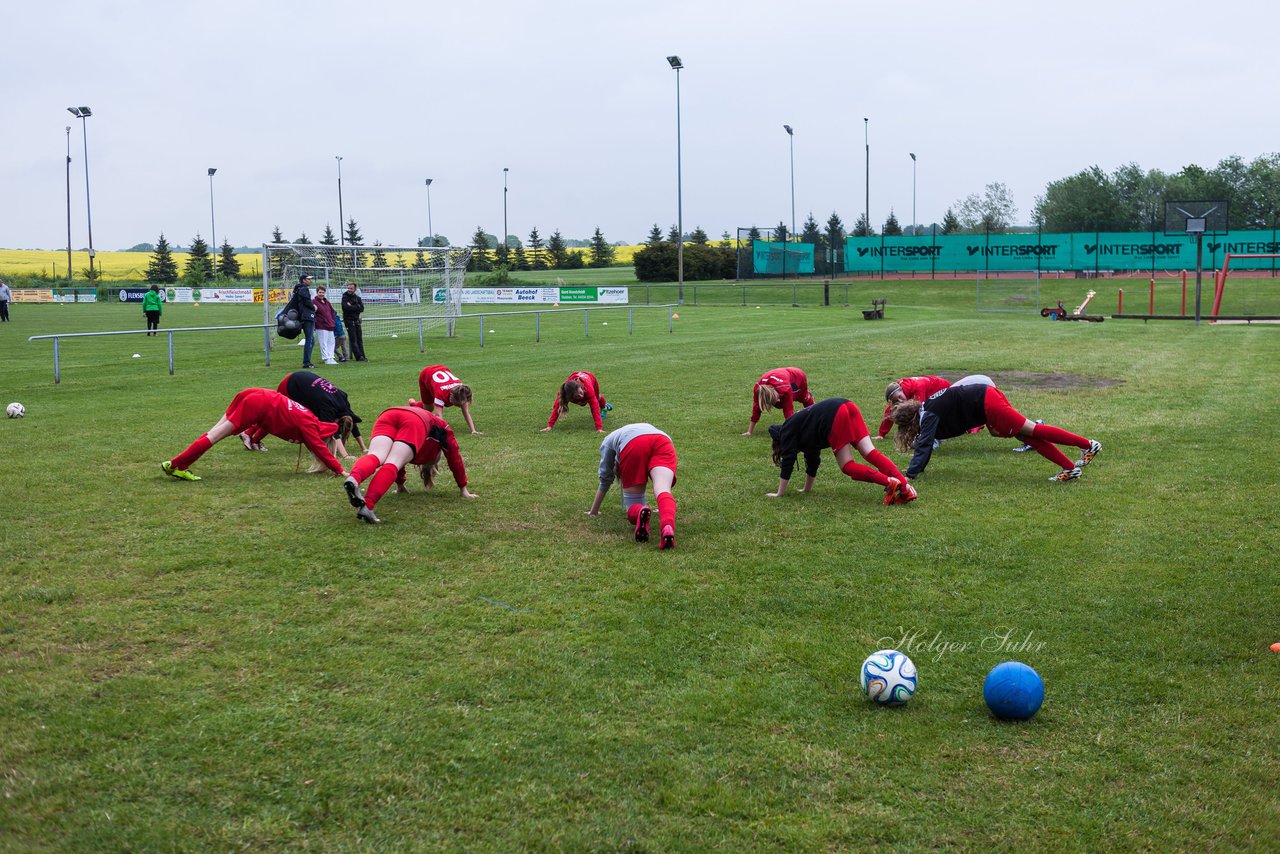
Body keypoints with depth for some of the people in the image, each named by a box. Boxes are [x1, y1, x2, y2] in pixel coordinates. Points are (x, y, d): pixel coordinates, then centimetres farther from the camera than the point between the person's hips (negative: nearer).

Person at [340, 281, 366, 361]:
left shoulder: (358, 298, 11)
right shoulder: (345, 297, -3)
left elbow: (362, 309, -2)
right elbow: (345, 307, -20)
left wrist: (351, 307, -12)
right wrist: (356, 307, -11)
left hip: (357, 320, 5)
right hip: (349, 320, -5)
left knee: (360, 339, 6)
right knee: (353, 339, -7)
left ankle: (362, 356, 8)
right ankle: (359, 357, -11)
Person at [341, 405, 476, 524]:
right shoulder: (443, 428, 40)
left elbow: (396, 455, 54)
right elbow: (455, 459, 40)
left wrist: (400, 484, 62)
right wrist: (463, 489, 48)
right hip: (414, 422, -4)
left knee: (376, 457, -20)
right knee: (392, 464, -17)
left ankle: (353, 479, -54)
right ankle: (367, 505, -42)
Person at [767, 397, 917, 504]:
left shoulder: (787, 431, 18)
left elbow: (788, 461, 12)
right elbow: (813, 459, 45)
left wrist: (780, 493, 15)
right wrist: (807, 488, 52)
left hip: (833, 418, -8)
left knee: (847, 466, 0)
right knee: (870, 453, -2)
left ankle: (889, 482, -17)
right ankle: (905, 487, -15)